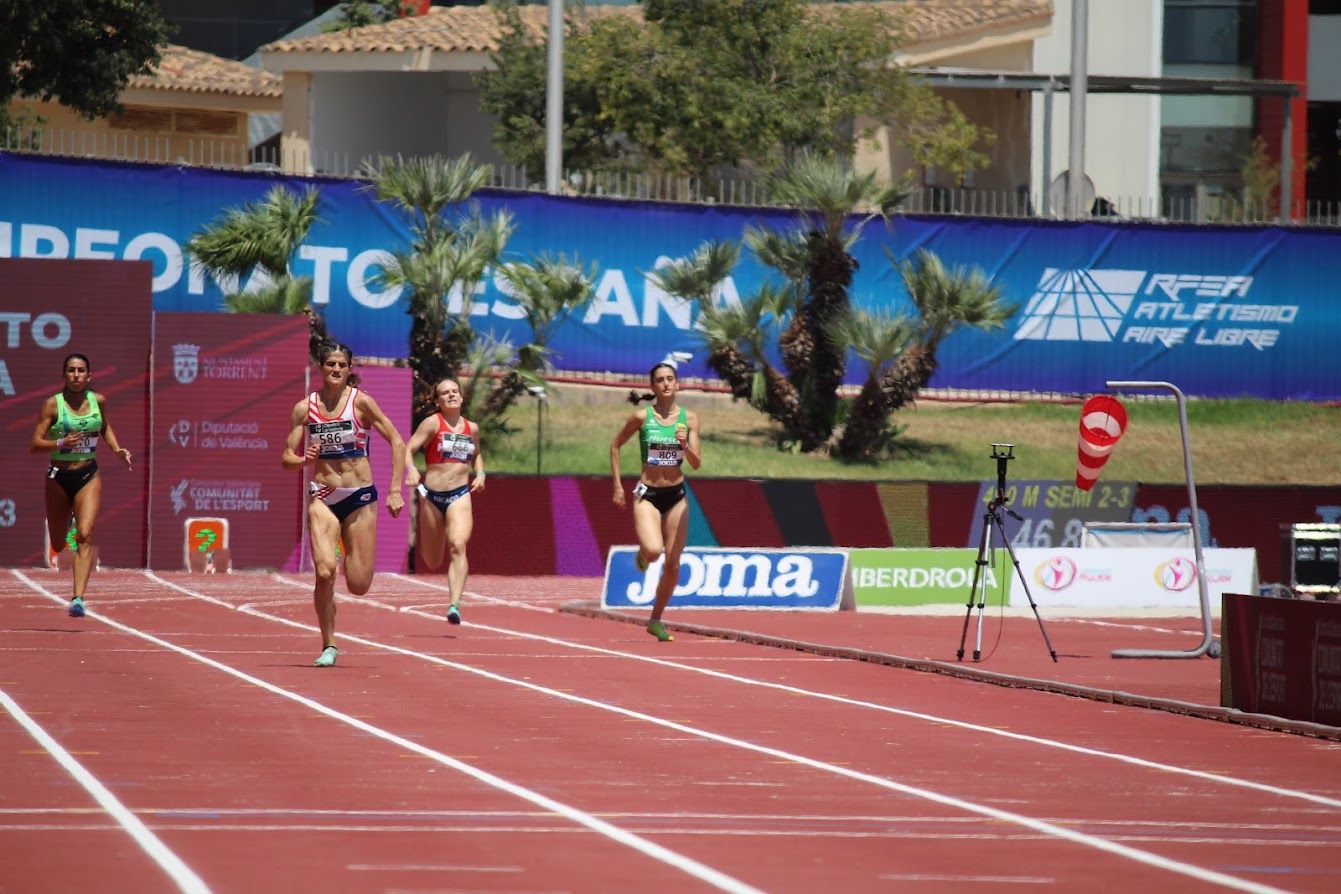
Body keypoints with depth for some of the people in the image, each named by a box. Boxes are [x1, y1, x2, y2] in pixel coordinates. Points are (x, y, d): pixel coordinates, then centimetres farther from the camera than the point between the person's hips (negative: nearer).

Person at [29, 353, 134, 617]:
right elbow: (35, 445, -13)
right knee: (57, 545, 13)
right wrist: (61, 443, -29)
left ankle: (78, 598, -24)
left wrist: (117, 449, 6)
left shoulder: (98, 401, 0)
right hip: (59, 477, -1)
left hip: (89, 476, 1)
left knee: (85, 536, -18)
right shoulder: (52, 405, -10)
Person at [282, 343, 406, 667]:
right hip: (323, 498, 1)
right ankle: (328, 646, 0)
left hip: (360, 497, -1)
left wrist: (395, 491, -10)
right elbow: (287, 457, 5)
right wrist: (303, 459, -19)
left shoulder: (360, 402, -5)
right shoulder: (305, 408, 1)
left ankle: (348, 556, 37)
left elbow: (397, 443, -3)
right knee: (324, 573, -18)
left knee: (359, 585, -1)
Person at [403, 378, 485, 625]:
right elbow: (408, 449, -10)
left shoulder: (472, 428, 10)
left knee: (458, 546, -23)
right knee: (433, 562, 10)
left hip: (460, 495, 1)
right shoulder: (433, 423, -3)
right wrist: (411, 469, -30)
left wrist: (480, 474, 9)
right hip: (432, 494, -1)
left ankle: (454, 605, -29)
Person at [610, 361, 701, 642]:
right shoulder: (642, 417, -7)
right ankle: (642, 553, 11)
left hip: (676, 495, 3)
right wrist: (617, 486, 2)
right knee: (653, 550, -28)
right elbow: (615, 445, 6)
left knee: (673, 565, 4)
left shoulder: (689, 418, -1)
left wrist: (685, 445, -24)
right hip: (647, 494, -3)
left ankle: (656, 621, 21)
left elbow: (696, 463, -4)